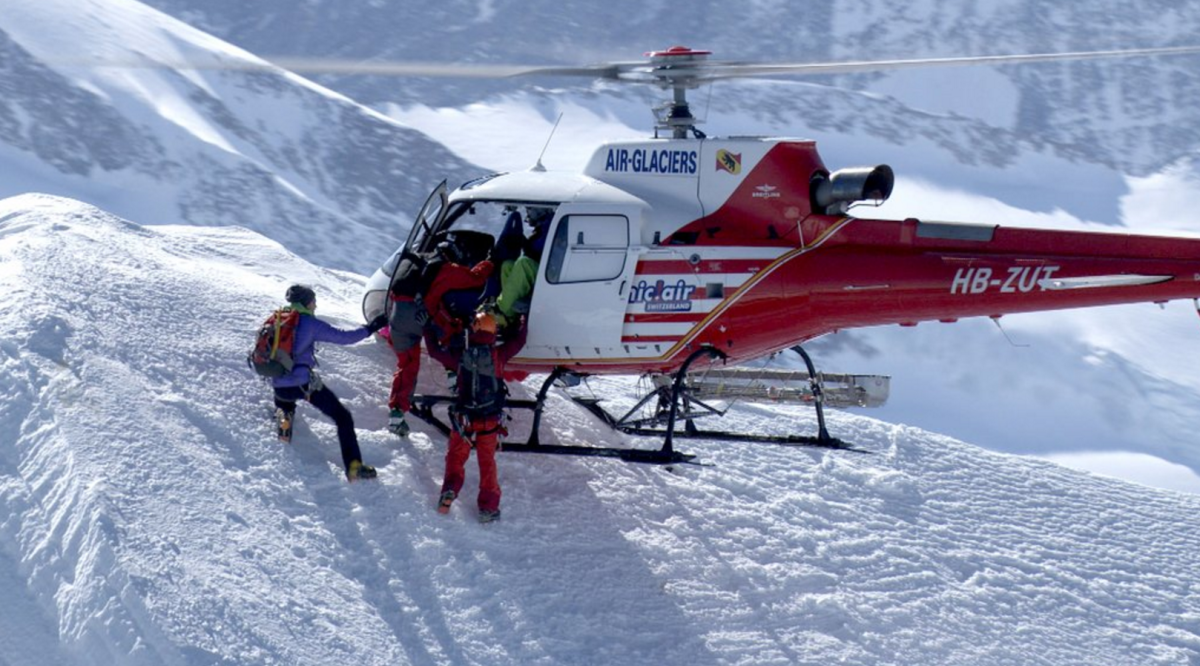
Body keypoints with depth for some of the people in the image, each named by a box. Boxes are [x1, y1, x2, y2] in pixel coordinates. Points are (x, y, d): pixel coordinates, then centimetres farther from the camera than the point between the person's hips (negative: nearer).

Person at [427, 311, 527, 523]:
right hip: (490, 420, 0)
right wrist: (524, 324, 27)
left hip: (463, 418, 0)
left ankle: (449, 490, -3)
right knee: (487, 462, 12)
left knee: (456, 457, 17)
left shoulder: (460, 357, -7)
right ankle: (488, 506, 12)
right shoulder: (498, 355, -10)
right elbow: (519, 341, 7)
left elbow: (435, 351, 8)